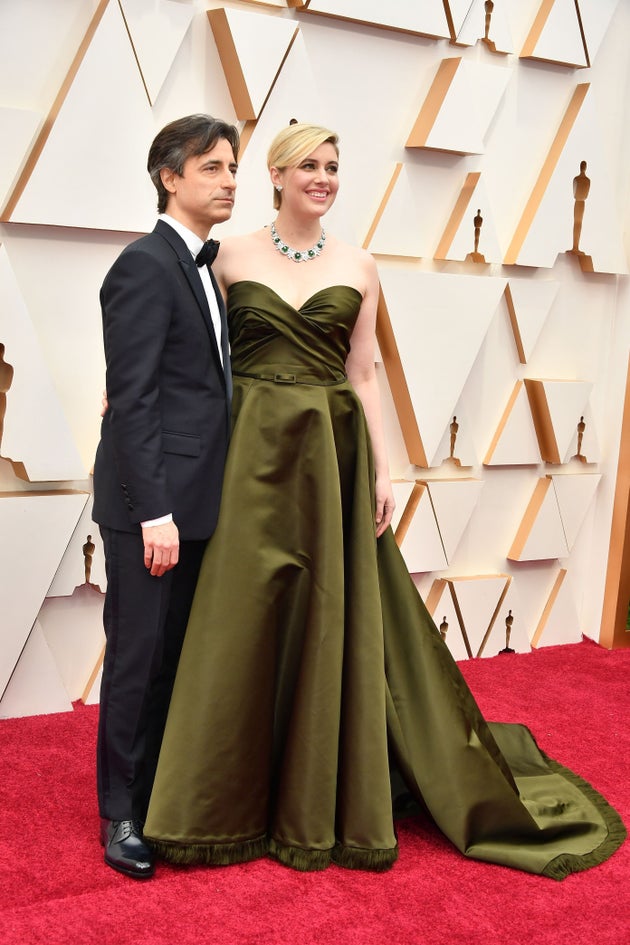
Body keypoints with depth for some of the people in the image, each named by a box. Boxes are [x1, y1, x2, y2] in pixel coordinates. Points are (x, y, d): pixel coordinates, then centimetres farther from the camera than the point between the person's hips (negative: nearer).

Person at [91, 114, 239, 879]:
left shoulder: (201, 268, 15)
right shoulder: (145, 267, -12)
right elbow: (131, 400, -18)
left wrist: (184, 504, 11)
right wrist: (153, 511, -21)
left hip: (196, 501, 8)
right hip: (154, 505, -8)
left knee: (178, 657, 15)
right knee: (139, 658, 2)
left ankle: (162, 792, 28)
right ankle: (123, 813, 17)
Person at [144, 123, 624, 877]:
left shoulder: (358, 267, 6)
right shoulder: (233, 255, 4)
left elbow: (363, 375, 6)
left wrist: (381, 470, 0)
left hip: (329, 454, 1)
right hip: (251, 449, -1)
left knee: (328, 619, 4)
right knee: (243, 620, 2)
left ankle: (318, 804, 19)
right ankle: (228, 805, 18)